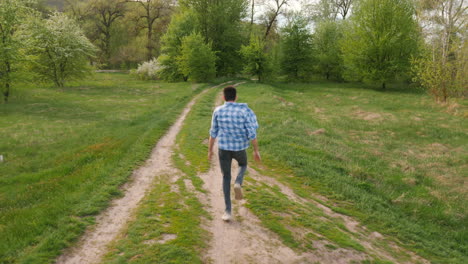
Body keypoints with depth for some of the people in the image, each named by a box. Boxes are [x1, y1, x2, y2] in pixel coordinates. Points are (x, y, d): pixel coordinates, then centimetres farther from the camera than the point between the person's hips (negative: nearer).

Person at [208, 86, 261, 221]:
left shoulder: (218, 111, -6)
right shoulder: (244, 111, -11)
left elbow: (213, 132, 1)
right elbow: (252, 133, -12)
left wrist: (210, 150, 12)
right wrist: (256, 150, -3)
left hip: (223, 148, 1)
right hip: (239, 148, -1)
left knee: (226, 177, 13)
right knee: (243, 165, 33)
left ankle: (228, 211, 8)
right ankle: (238, 183, 1)